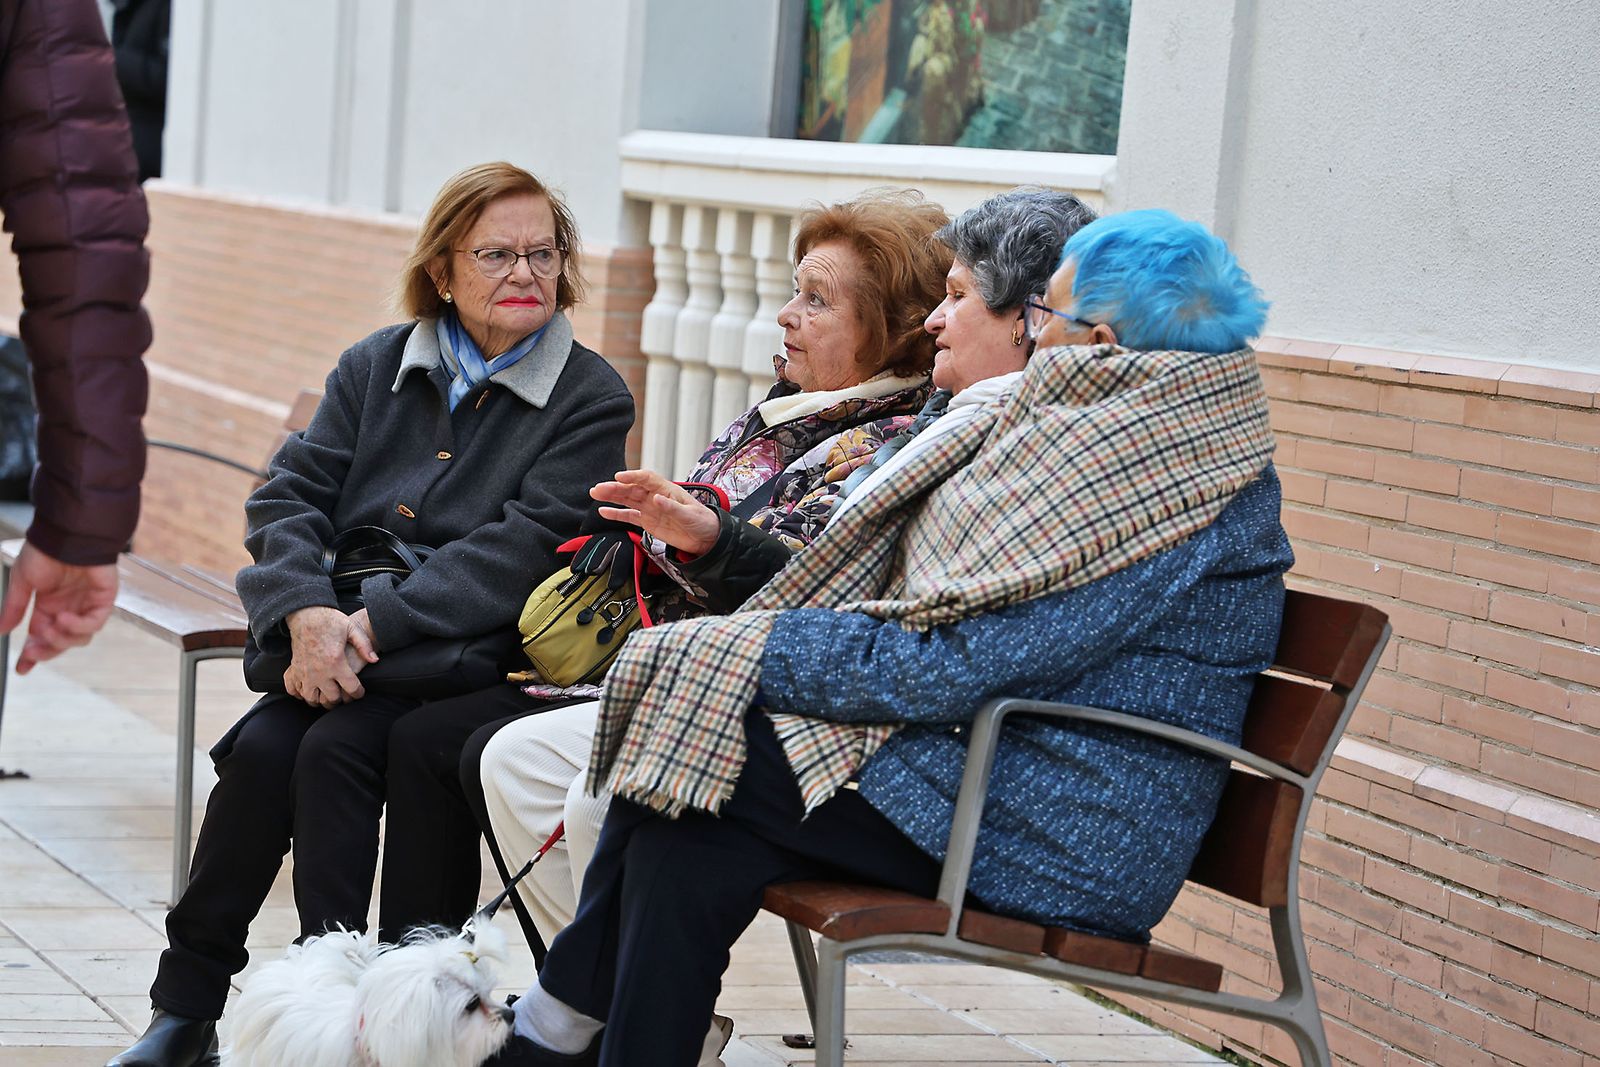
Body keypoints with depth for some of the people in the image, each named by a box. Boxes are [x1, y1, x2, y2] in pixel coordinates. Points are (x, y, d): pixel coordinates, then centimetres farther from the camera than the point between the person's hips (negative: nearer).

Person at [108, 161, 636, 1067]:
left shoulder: (592, 400, -1)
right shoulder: (377, 368, 13)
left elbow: (522, 548, -13)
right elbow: (290, 498, 4)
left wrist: (375, 622, -22)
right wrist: (308, 613, -17)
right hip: (336, 648, 4)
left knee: (336, 749, -29)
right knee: (262, 748, -23)